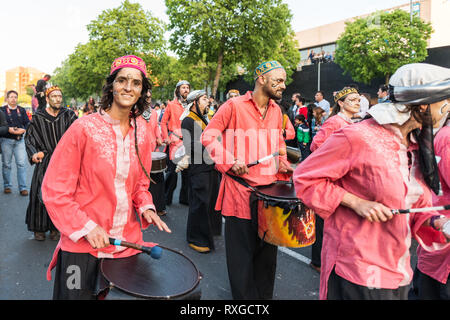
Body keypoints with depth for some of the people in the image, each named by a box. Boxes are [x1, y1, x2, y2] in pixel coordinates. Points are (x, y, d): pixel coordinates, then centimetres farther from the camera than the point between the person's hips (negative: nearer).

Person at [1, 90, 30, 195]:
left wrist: (23, 130, -12)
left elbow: (27, 123, 7)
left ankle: (23, 187, -2)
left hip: (19, 140, 1)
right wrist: (9, 130, -20)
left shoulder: (22, 110, 12)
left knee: (22, 163, -5)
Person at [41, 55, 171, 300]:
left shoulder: (142, 133, 1)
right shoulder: (84, 128, -13)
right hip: (82, 245, -4)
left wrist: (146, 207, -5)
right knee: (79, 294, 13)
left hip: (128, 241, 4)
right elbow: (54, 189, -10)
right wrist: (86, 227, -17)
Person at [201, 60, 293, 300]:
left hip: (269, 189, 6)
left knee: (268, 249, 16)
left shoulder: (276, 110, 11)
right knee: (242, 251, 6)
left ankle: (265, 295, 34)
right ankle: (244, 297, 25)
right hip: (241, 189, -5)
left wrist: (282, 164, 6)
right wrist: (230, 162, -16)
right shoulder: (234, 106, -8)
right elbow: (208, 135, -7)